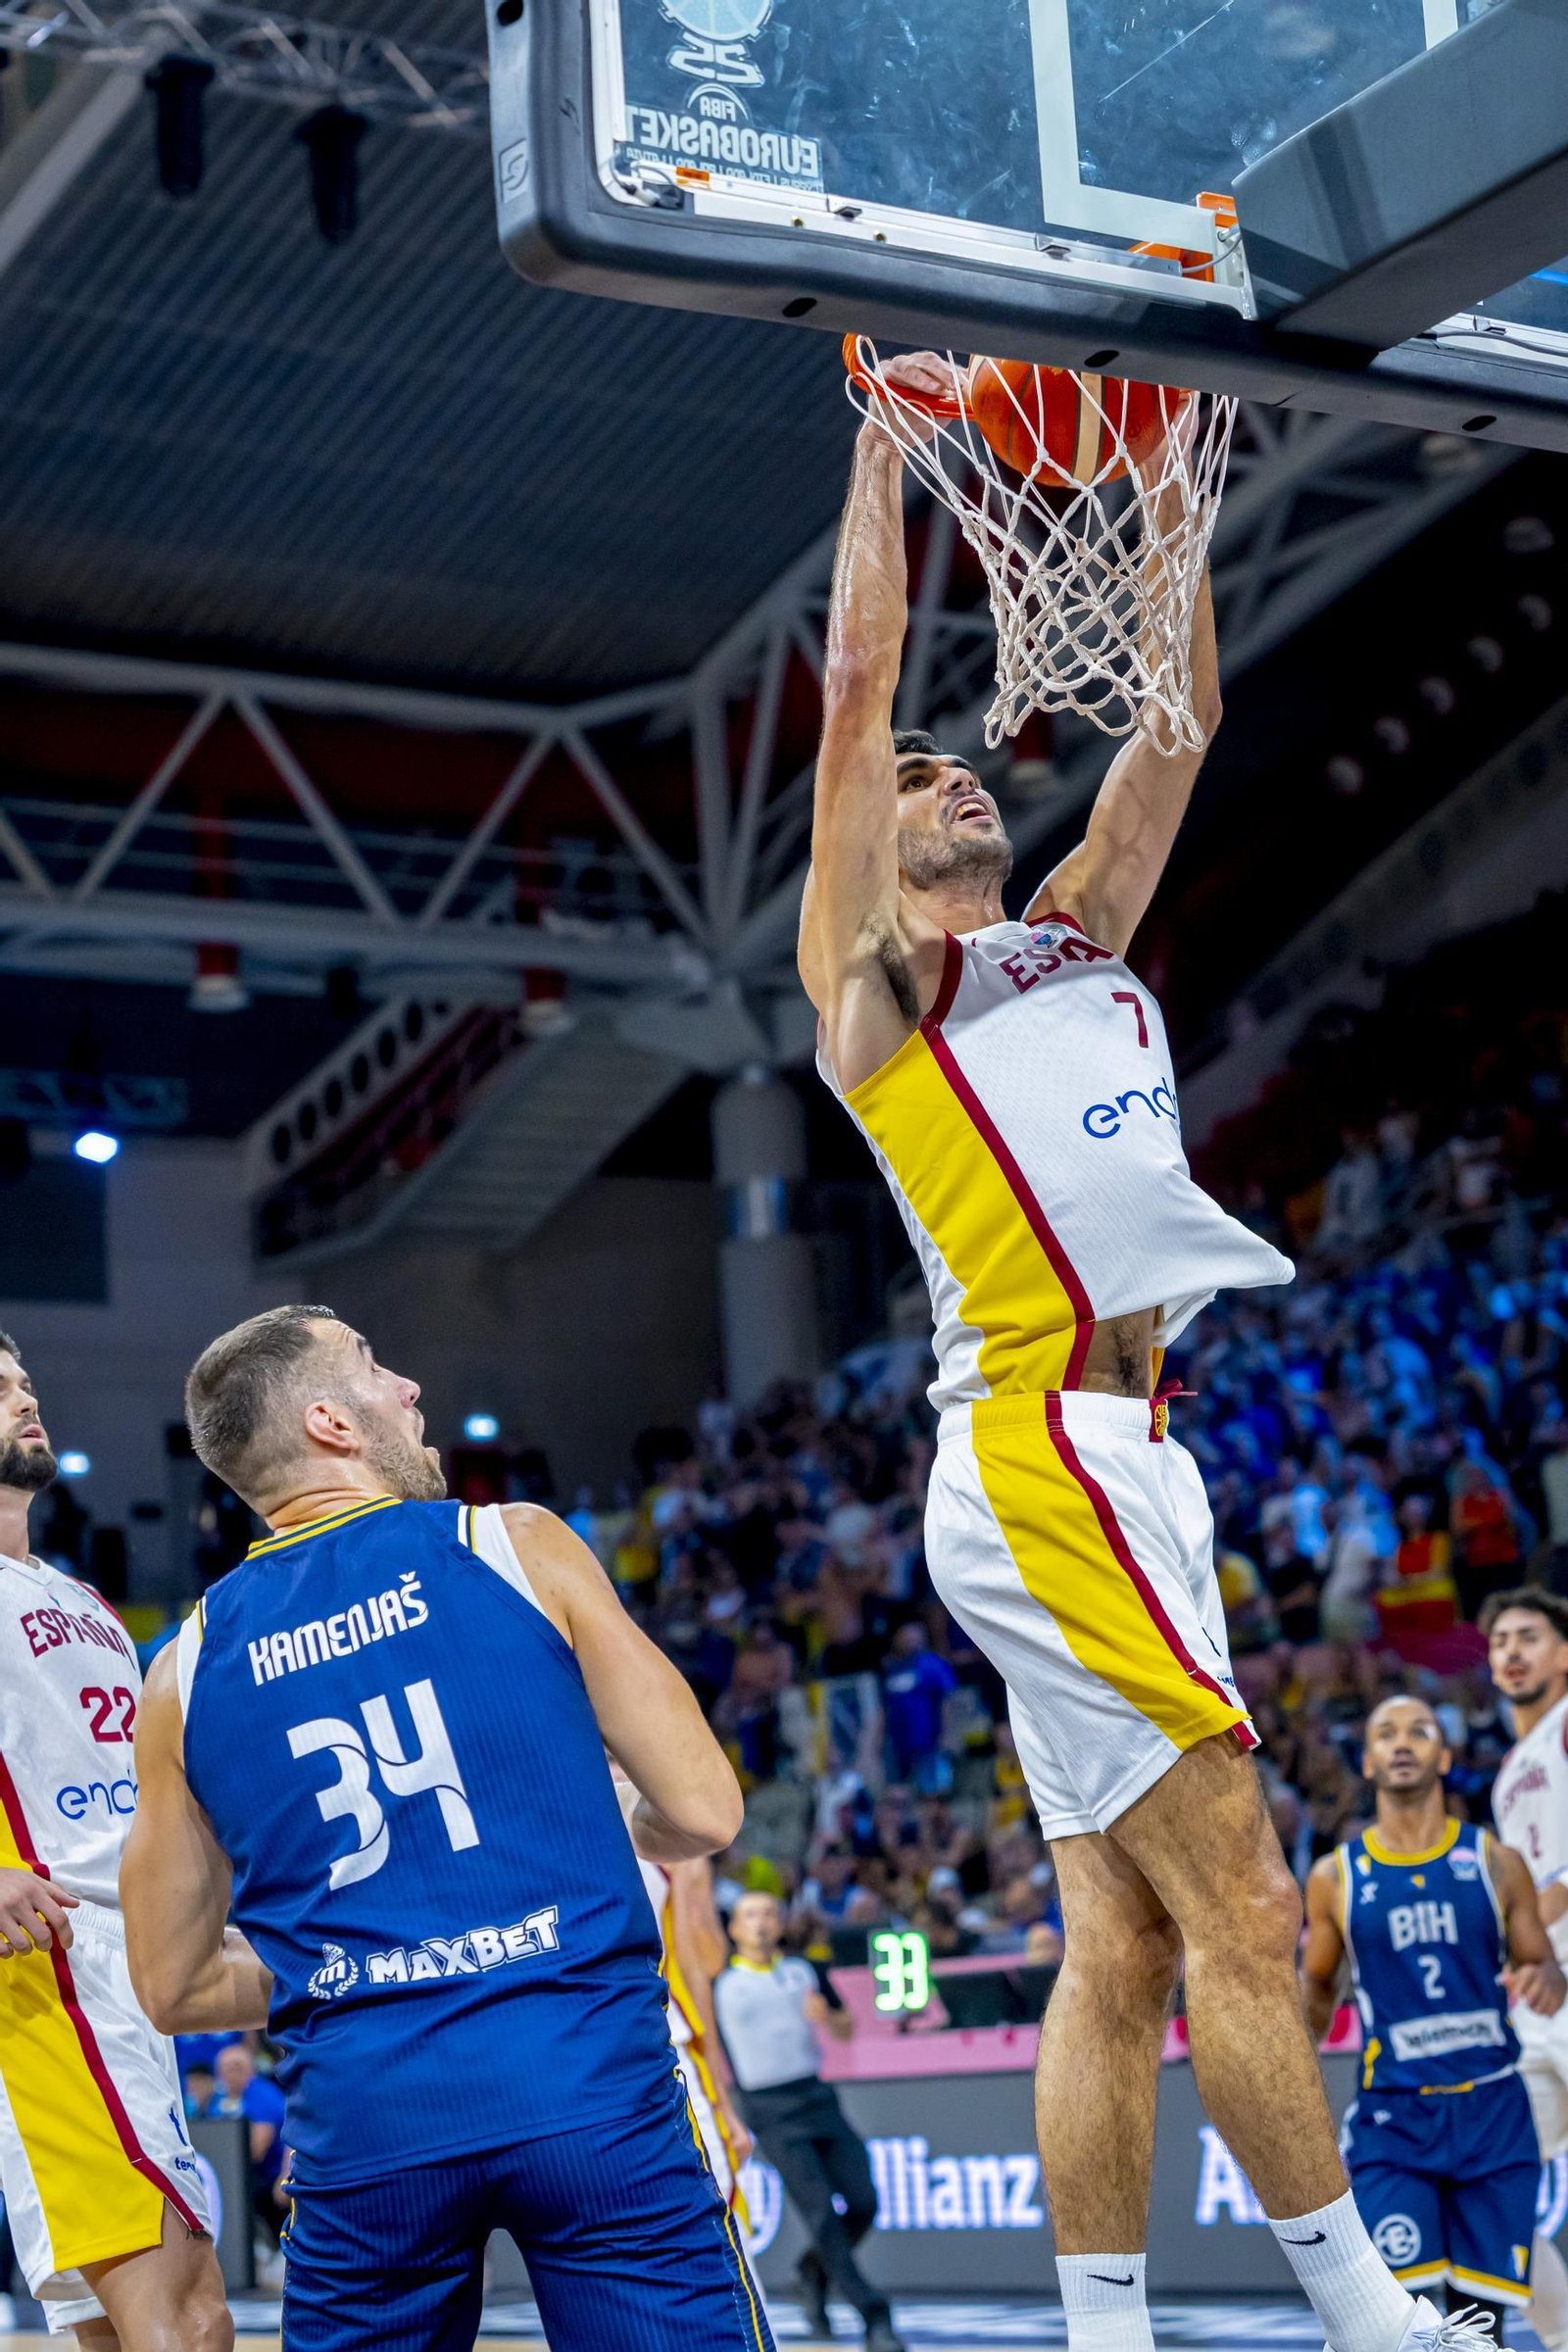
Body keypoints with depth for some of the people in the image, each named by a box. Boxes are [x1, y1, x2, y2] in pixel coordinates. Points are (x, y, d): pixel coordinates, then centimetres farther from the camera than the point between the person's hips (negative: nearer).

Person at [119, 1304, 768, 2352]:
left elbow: (174, 1987, 15)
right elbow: (702, 1811, 0)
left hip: (362, 2122, 3)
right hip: (587, 2085, -3)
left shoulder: (187, 1671, 10)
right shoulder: (517, 1545, 1)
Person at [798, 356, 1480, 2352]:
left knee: (1120, 1951, 5)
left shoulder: (1071, 936, 23)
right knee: (1238, 1915, -8)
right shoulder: (872, 969, 3)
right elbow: (858, 676, -4)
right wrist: (884, 451, 2)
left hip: (1112, 1457, 8)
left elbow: (1178, 721, 22)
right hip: (1041, 1458, -8)